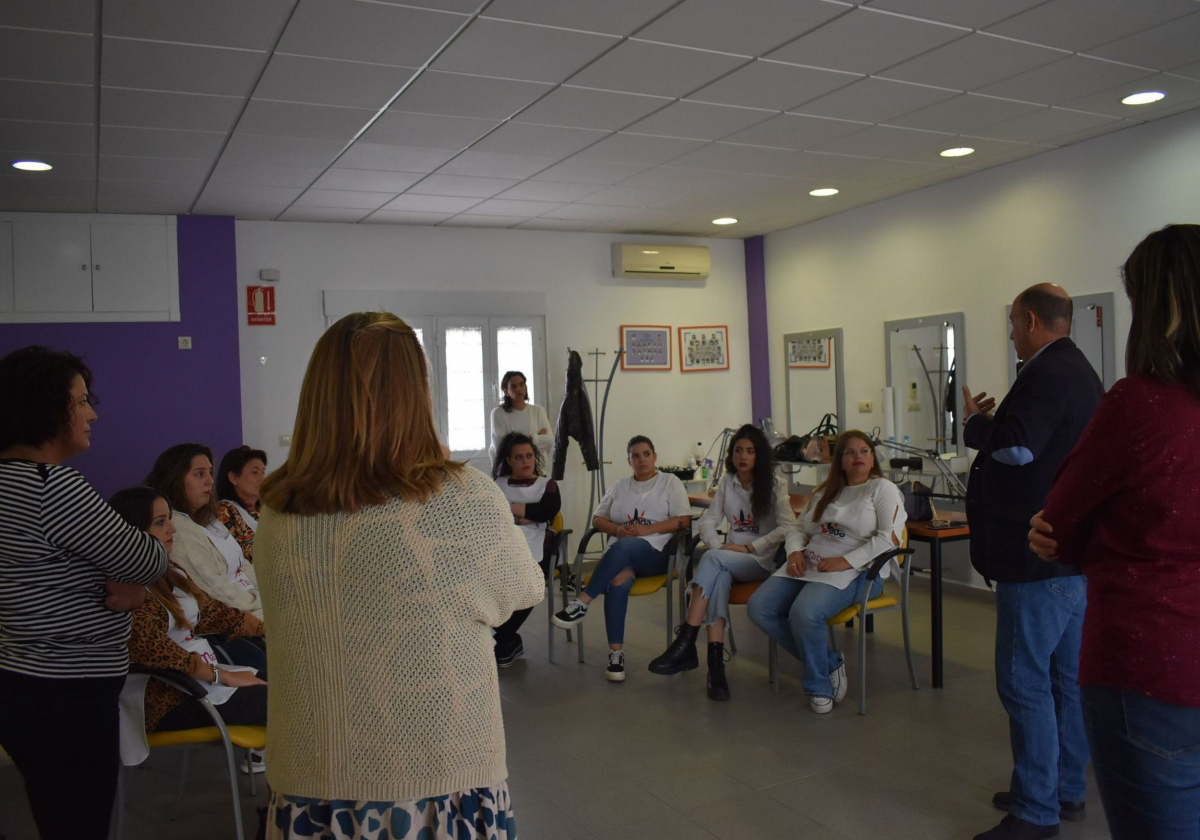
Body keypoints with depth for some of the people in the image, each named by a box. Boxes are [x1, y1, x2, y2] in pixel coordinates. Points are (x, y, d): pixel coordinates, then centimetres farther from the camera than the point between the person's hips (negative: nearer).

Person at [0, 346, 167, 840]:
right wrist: (135, 579, 5)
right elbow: (149, 560, -18)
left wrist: (130, 586, -7)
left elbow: (83, 559, 14)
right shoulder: (51, 486, -22)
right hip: (63, 701, -10)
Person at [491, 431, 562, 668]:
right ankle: (510, 641, -3)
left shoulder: (547, 485, 15)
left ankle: (502, 641, 0)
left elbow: (548, 510, -7)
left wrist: (508, 508, -4)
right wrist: (524, 516, -11)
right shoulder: (497, 485, 19)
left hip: (532, 555, -1)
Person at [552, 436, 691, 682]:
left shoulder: (670, 482, 10)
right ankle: (616, 652, -32)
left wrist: (645, 529, -12)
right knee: (618, 581, -34)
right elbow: (597, 519, 19)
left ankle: (582, 603, -35)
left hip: (655, 552, -3)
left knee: (623, 547, -38)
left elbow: (684, 521, -1)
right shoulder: (619, 487, 21)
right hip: (620, 554, 3)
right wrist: (618, 529, -4)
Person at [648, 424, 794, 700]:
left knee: (712, 560, -33)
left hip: (763, 561, -4)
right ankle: (716, 663, -43)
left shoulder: (775, 484, 0)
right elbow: (707, 521, 10)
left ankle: (686, 643, -36)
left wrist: (749, 547, -16)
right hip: (731, 558, 4)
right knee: (718, 576, -34)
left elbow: (787, 527, -10)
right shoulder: (727, 482, 13)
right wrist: (719, 547, -11)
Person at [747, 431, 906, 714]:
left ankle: (818, 686, -7)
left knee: (804, 612, -34)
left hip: (856, 572, -7)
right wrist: (795, 552, 1)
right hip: (809, 565, 7)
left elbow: (889, 537, -11)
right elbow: (798, 528, 24)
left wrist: (846, 561, -18)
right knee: (759, 607, -15)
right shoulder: (824, 491, 23)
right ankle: (829, 662, -2)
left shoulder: (883, 489, 3)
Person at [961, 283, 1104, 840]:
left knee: (1024, 681, -4)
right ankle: (1067, 790, 29)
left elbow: (1017, 446, -28)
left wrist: (973, 422, -11)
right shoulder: (1081, 371, 16)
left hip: (1039, 554, -11)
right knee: (1066, 676, 17)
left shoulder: (1048, 373, -17)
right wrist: (992, 423, 13)